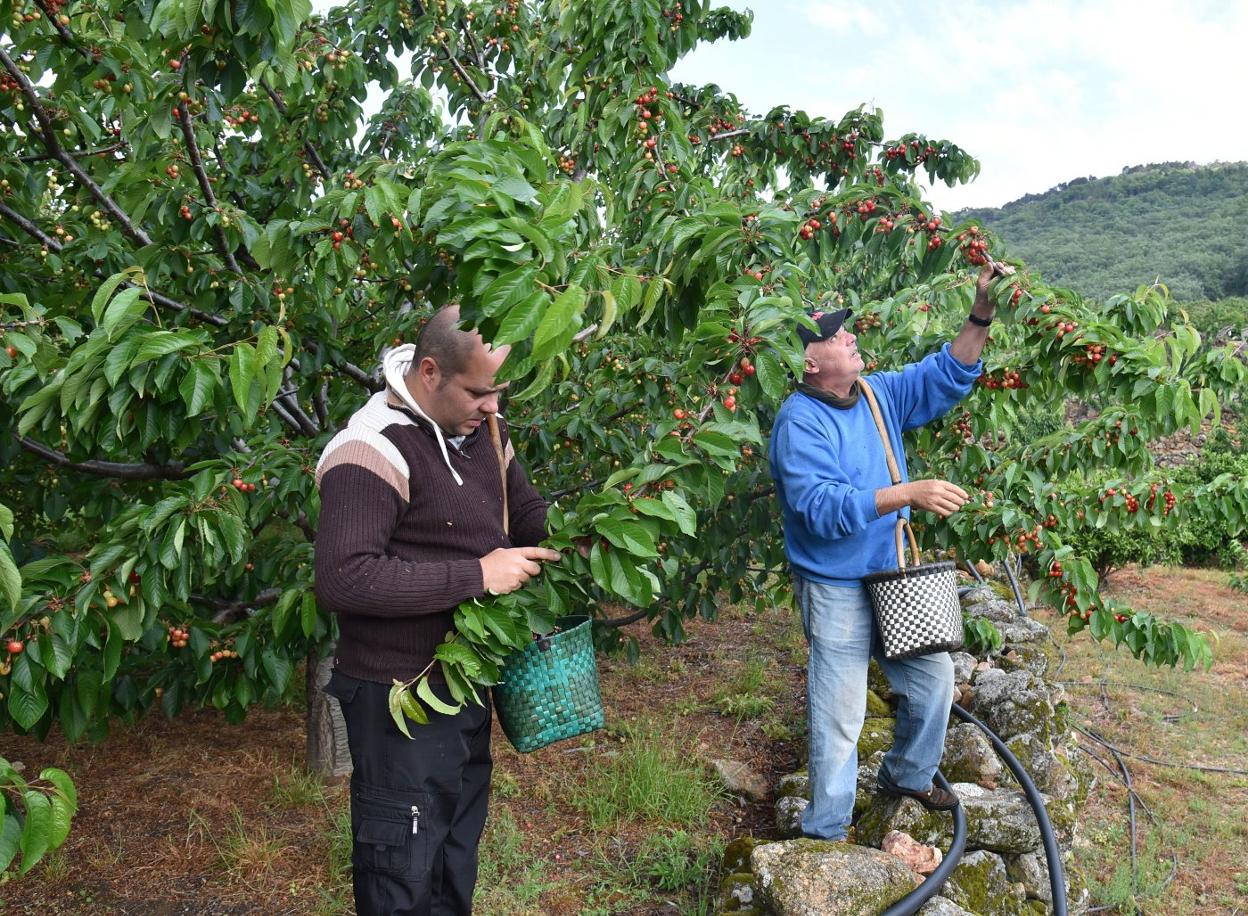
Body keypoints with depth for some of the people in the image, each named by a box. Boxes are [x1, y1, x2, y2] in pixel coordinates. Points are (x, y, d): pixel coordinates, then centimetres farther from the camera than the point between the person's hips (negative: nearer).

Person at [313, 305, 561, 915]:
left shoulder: (479, 431, 3)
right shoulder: (374, 449, -23)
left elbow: (527, 515, 17)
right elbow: (343, 580, -31)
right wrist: (475, 575, -28)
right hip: (400, 697, -8)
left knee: (458, 850, 25)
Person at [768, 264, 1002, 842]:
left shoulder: (878, 395, 3)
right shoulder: (800, 421, -20)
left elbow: (946, 377, 8)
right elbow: (824, 507, -28)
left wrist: (982, 314, -6)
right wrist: (910, 494, -30)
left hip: (894, 578, 8)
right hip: (835, 590, -8)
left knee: (933, 678, 21)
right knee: (839, 717, 1)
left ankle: (907, 776, 46)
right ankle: (825, 833, 19)